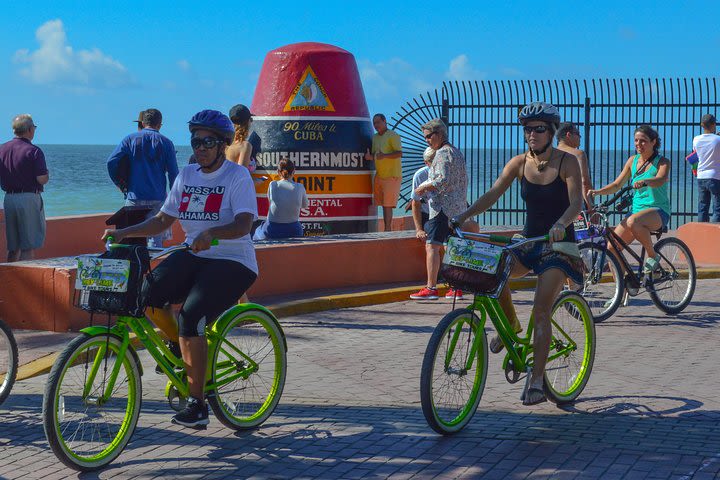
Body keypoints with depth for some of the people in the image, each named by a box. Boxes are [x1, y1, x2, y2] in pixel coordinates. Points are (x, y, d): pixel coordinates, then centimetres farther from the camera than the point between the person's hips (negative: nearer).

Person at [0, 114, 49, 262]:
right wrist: (47, 175, 5)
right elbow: (42, 179, -15)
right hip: (29, 198, -6)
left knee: (13, 248, 13)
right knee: (28, 246, -3)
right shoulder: (33, 151, -12)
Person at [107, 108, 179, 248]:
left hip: (134, 198, 1)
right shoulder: (166, 142, 3)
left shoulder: (130, 139, 4)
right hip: (157, 199, -1)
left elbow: (111, 162, -4)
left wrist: (120, 184, 7)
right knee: (155, 240, 0)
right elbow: (173, 172, 1)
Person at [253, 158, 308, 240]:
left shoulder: (273, 185, -8)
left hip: (271, 232, -1)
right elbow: (305, 205, 12)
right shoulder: (300, 187, -6)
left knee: (257, 233, 32)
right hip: (293, 232, 1)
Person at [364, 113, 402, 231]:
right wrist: (370, 156, -3)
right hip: (379, 176, 8)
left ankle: (387, 230, -11)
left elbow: (399, 153, -18)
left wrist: (385, 155, -34)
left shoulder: (393, 136, -8)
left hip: (392, 176, -8)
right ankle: (388, 230, 10)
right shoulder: (375, 137, 16)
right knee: (383, 204, 6)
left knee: (388, 204, -11)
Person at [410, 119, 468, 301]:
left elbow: (443, 180, -21)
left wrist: (423, 188, -9)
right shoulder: (457, 153, 18)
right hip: (459, 207, 10)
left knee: (432, 246, -11)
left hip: (443, 207, -10)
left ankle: (431, 288, -17)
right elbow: (464, 180, 22)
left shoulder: (442, 153, -11)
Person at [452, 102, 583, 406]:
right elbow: (492, 194, -5)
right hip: (528, 241, 4)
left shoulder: (567, 162, -9)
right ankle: (509, 323, 5)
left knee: (541, 312, -17)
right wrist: (463, 216, -20)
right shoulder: (519, 163, 2)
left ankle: (536, 382, -16)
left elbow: (576, 203, -21)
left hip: (559, 244, -4)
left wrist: (560, 223, -42)